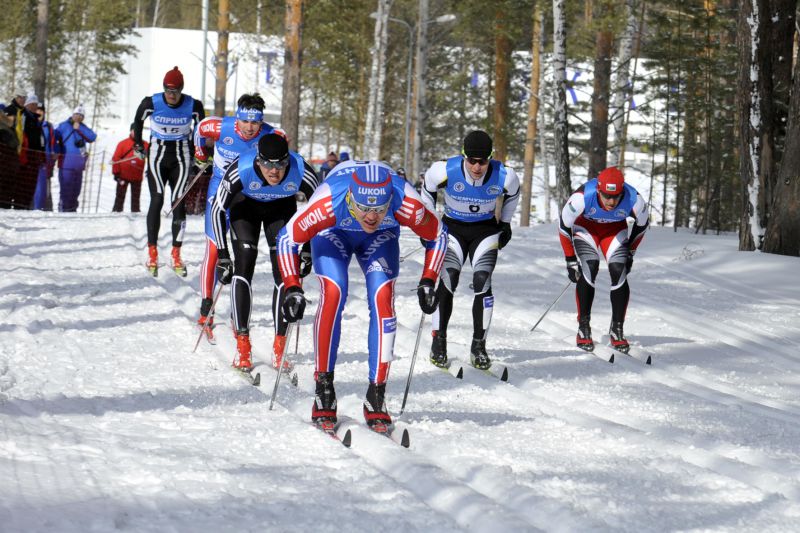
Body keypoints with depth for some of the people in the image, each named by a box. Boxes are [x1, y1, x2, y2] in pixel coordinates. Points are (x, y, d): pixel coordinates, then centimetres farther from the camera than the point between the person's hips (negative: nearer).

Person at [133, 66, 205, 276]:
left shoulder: (193, 106, -11)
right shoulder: (152, 103, -11)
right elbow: (138, 120, 9)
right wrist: (138, 144, 14)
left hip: (181, 156, 0)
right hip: (157, 154, 0)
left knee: (178, 202, -7)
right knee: (157, 200, -12)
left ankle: (176, 255, -1)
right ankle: (152, 253, -8)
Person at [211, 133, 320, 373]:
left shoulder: (302, 173, -35)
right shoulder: (240, 170, -37)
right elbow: (217, 209, -22)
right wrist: (222, 255, -22)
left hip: (282, 208, 1)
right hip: (246, 205, -1)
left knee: (285, 272, -11)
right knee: (244, 266, -17)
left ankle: (280, 350, -3)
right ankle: (242, 346, -11)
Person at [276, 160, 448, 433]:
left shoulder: (406, 204, -38)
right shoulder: (329, 203, -41)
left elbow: (438, 235, -16)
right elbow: (288, 238, -24)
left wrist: (428, 282, -20)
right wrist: (293, 288, -29)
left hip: (381, 237, 1)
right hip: (333, 232, -1)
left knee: (383, 298, -18)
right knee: (333, 294, -22)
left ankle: (376, 397, -14)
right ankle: (324, 393, -15)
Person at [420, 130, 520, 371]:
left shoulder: (504, 176, -23)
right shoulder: (445, 171, -26)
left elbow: (512, 194, 4)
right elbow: (427, 189, -1)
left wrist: (506, 224, 10)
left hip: (486, 231, 0)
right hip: (453, 227, 0)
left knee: (482, 283, -14)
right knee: (447, 280, -16)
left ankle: (479, 346, -3)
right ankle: (438, 340, -2)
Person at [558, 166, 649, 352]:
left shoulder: (634, 200, -32)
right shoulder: (582, 197, -38)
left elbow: (642, 223, -6)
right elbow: (564, 226, -18)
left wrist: (630, 251, 4)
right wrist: (571, 260, -12)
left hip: (615, 230, 2)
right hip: (585, 227, -2)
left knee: (619, 273, -17)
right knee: (589, 269, -24)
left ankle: (617, 329, -4)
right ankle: (583, 328, -14)